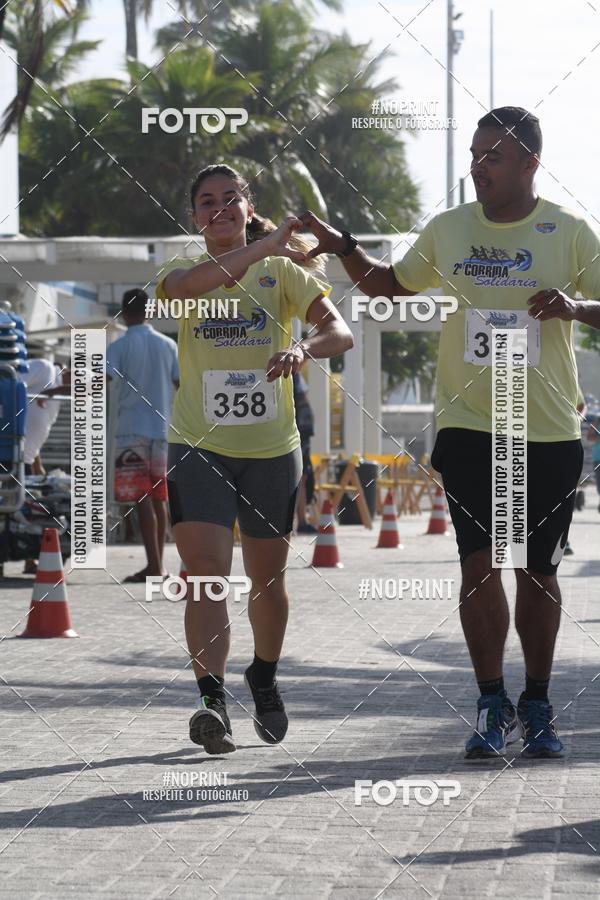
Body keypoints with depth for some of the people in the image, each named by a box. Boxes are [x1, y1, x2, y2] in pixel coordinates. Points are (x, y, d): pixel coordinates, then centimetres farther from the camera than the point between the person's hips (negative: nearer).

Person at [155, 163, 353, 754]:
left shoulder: (283, 271, 0)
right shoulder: (185, 270, 0)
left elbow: (339, 332, -13)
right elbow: (179, 286, -27)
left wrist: (304, 348, -36)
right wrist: (263, 245, -36)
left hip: (271, 448, 1)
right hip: (198, 446, -1)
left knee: (267, 578, 13)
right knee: (205, 572, -17)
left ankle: (264, 678, 38)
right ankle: (211, 699, -19)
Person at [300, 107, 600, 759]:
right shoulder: (447, 229, 7)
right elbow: (390, 285, 22)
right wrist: (343, 247, 6)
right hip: (468, 427, 1)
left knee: (538, 570, 7)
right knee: (479, 563, -8)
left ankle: (537, 707, 20)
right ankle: (493, 706, 0)